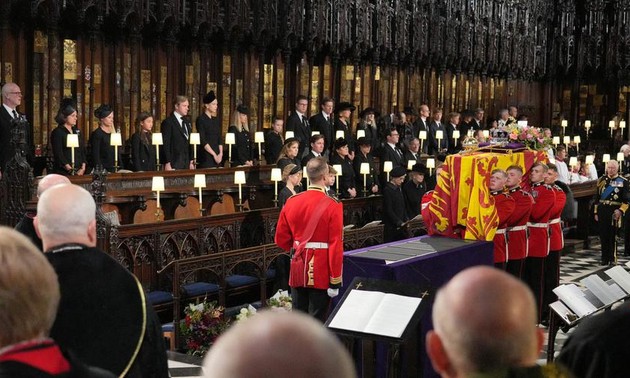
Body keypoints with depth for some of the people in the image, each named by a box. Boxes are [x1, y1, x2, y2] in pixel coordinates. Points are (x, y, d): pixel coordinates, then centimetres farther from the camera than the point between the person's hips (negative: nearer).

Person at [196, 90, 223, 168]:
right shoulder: (201, 119, -5)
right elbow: (202, 140, -11)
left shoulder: (216, 120, 14)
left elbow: (219, 139, 14)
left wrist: (220, 154, -1)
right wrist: (214, 155, -12)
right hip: (206, 156, -6)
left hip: (217, 157, 6)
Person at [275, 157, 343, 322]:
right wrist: (335, 281, -13)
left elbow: (281, 239, 8)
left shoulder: (291, 202, 1)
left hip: (299, 269, 5)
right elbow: (336, 245, -16)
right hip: (321, 274, -5)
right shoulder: (332, 206, -13)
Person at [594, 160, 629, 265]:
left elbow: (626, 200, -1)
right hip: (602, 211, 3)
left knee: (613, 236, 0)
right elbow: (597, 197, 12)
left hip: (615, 212, -3)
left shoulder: (623, 181, 1)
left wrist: (620, 211, -14)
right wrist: (596, 212, 8)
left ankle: (612, 259, 8)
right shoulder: (602, 180, 9)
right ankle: (605, 258, 15)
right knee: (603, 235, 6)